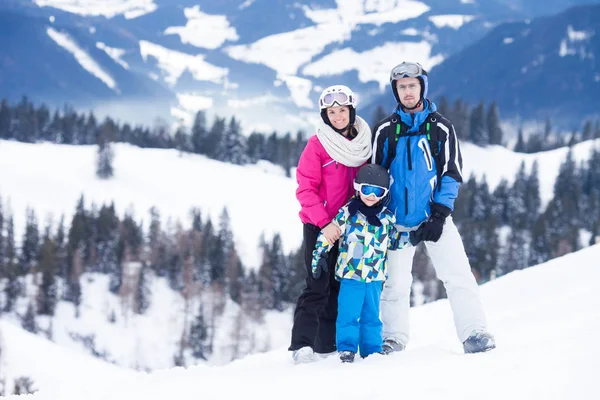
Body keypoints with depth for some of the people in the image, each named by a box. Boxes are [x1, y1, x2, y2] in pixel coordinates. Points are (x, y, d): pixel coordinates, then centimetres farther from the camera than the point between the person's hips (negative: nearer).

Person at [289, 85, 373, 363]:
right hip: (319, 226, -5)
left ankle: (327, 345, 13)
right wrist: (324, 223, -19)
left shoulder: (363, 144, 5)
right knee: (317, 286, -10)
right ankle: (302, 346, -9)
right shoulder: (317, 145, -9)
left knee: (340, 286, 7)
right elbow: (305, 189, -12)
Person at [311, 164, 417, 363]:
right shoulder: (347, 213, -3)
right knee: (348, 314, -6)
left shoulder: (387, 217, 8)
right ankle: (346, 348, 2)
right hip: (350, 274, -3)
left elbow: (395, 241, 19)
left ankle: (371, 350, 17)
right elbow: (327, 234, -1)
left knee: (371, 315, 11)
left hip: (375, 276, 3)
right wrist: (319, 256, -5)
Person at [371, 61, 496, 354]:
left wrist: (440, 214, -8)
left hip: (434, 217, -1)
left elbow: (452, 173, 1)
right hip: (397, 219, 1)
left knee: (457, 274, -11)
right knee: (394, 282, 3)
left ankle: (473, 333, -11)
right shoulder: (385, 130, 6)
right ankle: (394, 338, 15)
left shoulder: (440, 127, 3)